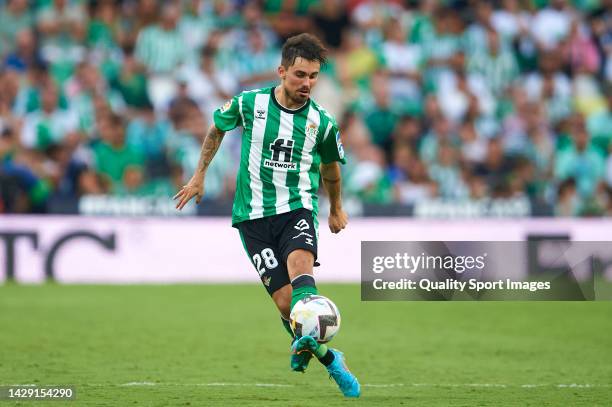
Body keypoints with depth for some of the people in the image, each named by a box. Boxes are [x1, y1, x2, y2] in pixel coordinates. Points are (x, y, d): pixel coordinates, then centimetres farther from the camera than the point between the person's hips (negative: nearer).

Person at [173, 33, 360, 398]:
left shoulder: (322, 123, 0)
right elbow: (218, 128, 19)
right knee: (285, 301, -11)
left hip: (298, 208, 0)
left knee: (300, 263, -33)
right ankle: (330, 360, 8)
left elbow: (330, 166, 21)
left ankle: (306, 342, -56)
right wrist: (199, 176, 20)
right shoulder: (249, 104, -3)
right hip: (254, 215, 0)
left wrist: (336, 210, 33)